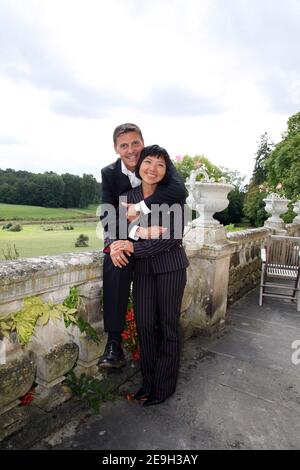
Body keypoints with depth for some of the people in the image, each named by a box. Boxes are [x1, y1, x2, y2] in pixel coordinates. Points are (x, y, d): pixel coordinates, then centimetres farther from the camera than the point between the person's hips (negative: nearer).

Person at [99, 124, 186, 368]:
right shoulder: (109, 173, -4)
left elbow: (179, 190, -27)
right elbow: (107, 215, -14)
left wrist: (139, 207, -33)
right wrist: (137, 231, -34)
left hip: (158, 234, 1)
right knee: (115, 263, -29)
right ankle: (114, 343, -23)